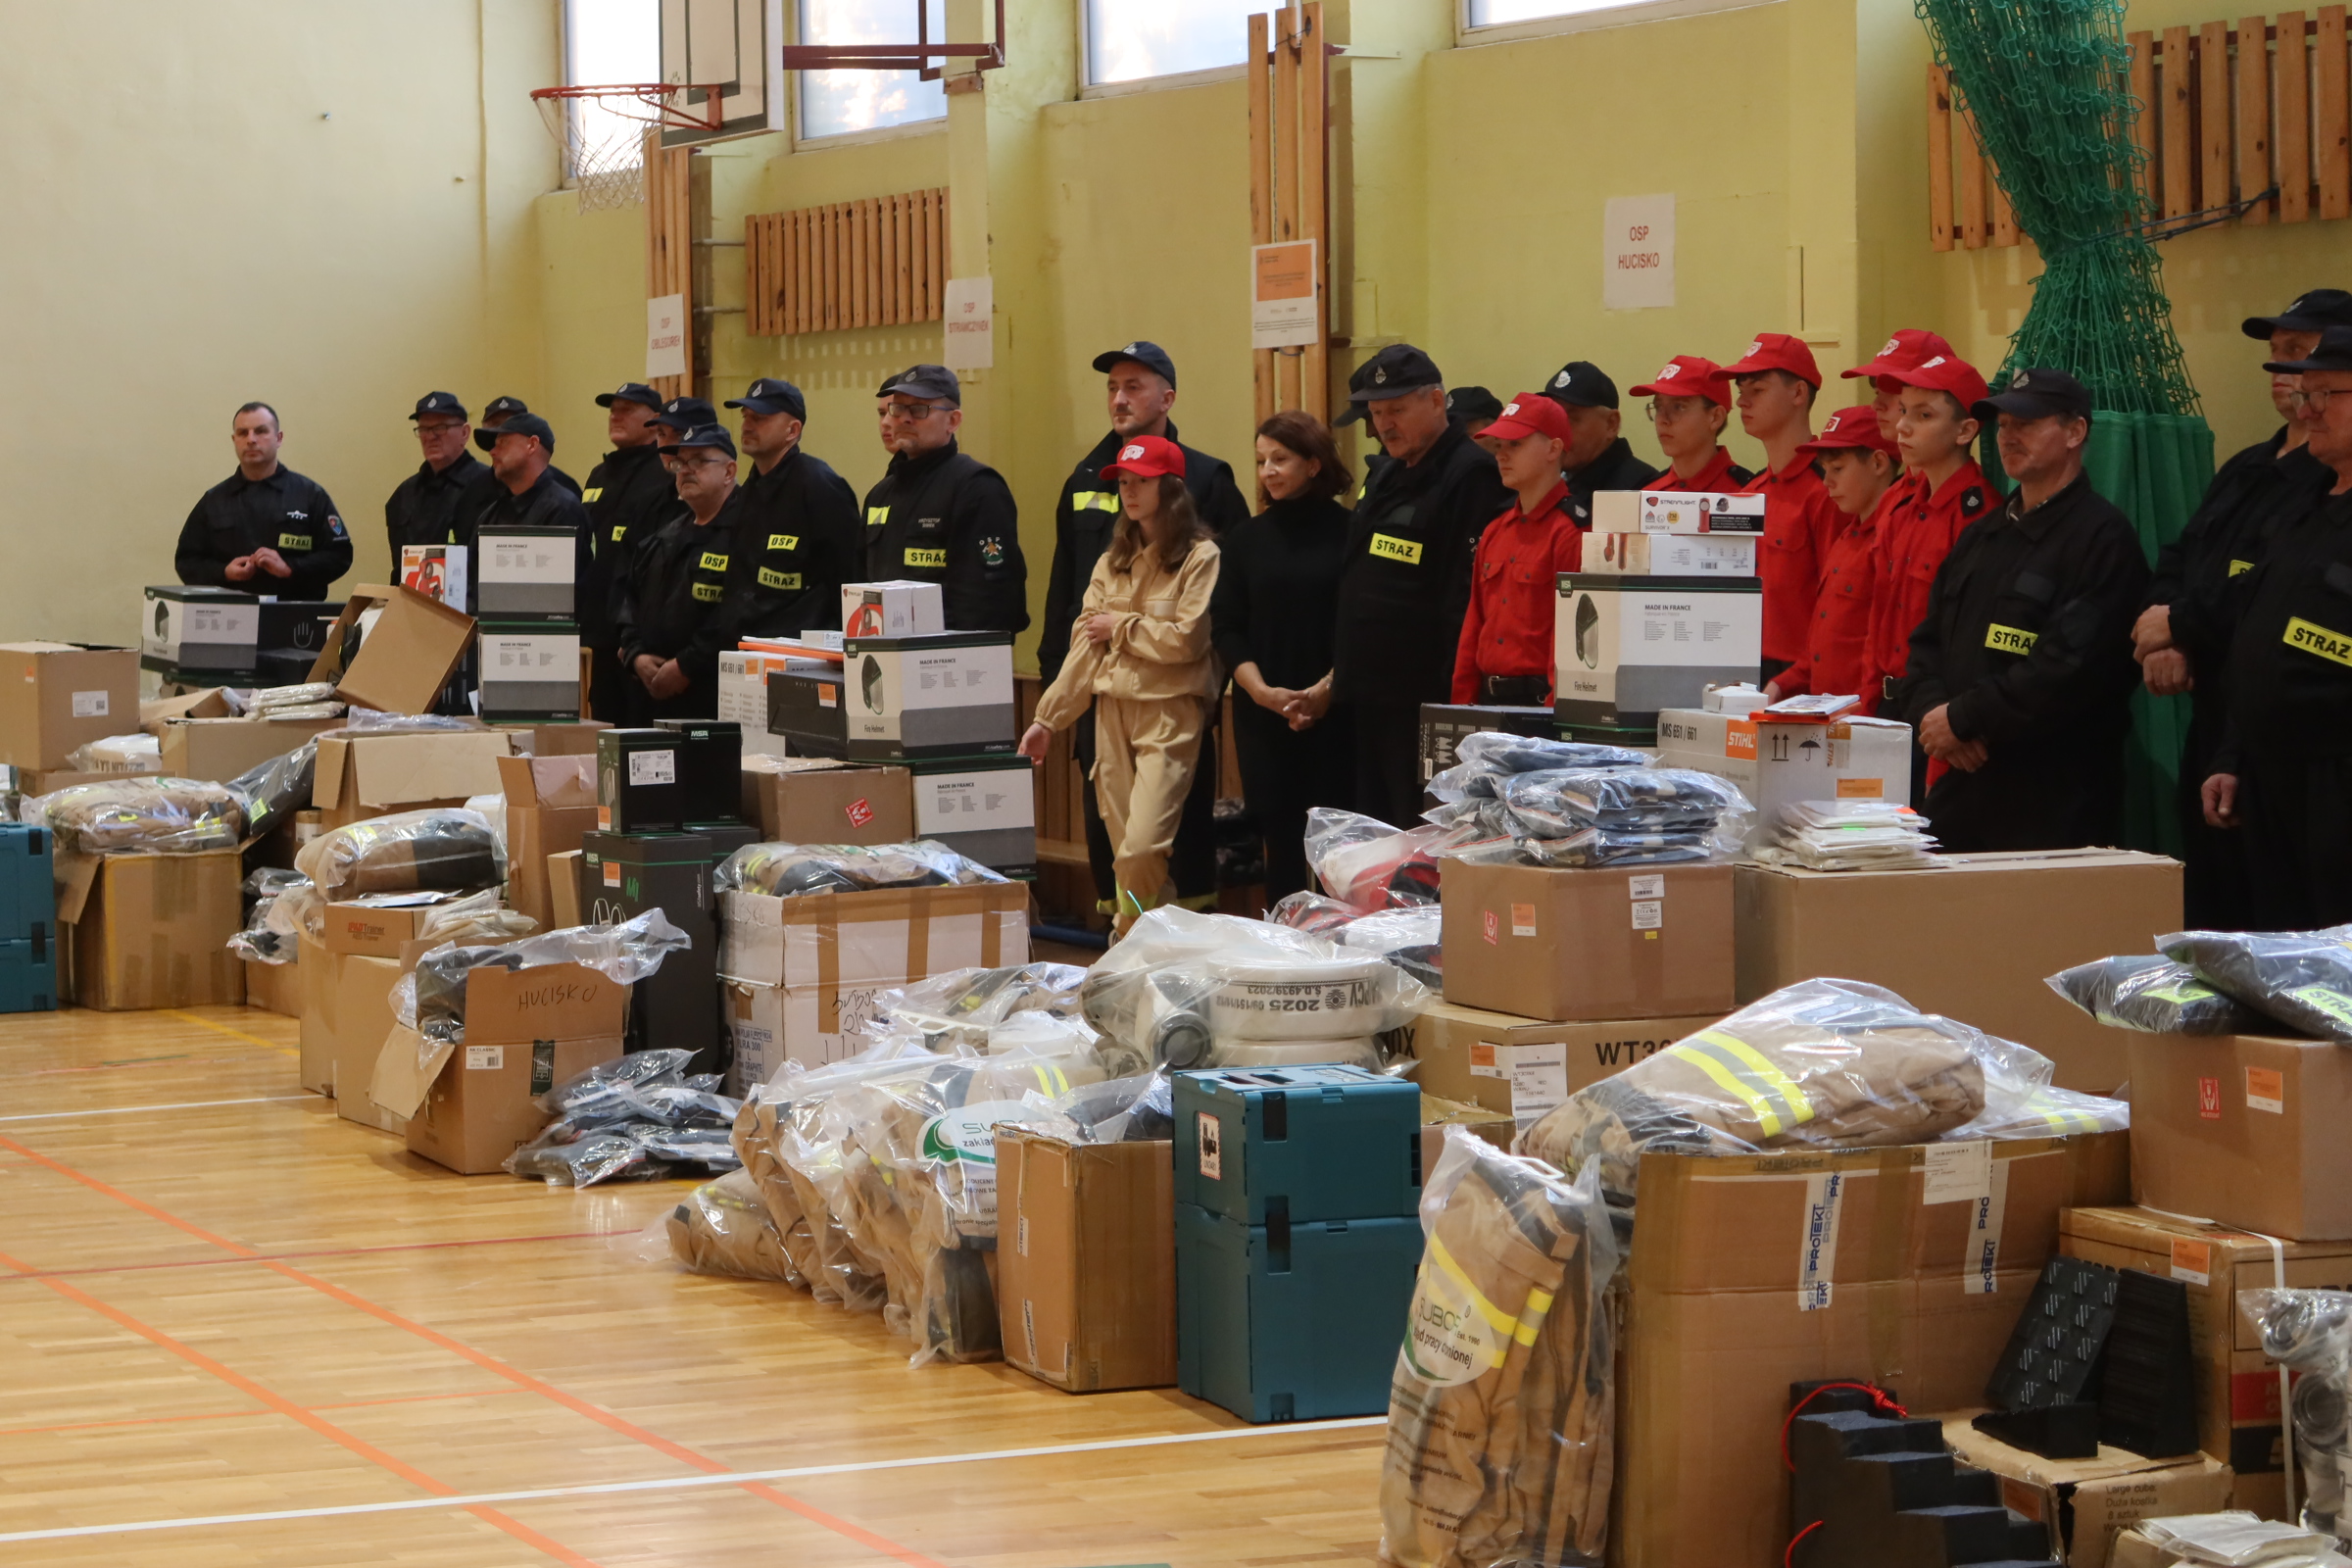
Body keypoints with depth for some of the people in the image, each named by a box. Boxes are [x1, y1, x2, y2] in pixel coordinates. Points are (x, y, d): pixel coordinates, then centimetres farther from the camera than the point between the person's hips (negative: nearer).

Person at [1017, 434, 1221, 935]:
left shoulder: (1200, 557, -4)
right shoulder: (1113, 562, 17)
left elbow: (1187, 640, -13)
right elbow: (1084, 645, 14)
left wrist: (1120, 628, -2)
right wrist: (1048, 718, 9)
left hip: (1170, 711, -6)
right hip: (1113, 709, 6)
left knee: (1142, 848, -17)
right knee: (1126, 846, 4)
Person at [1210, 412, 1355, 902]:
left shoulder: (1349, 532, -1)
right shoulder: (1246, 540, 10)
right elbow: (1226, 627, 7)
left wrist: (1327, 690, -14)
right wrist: (1263, 691, -7)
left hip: (1335, 711, -3)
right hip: (1262, 715, 3)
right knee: (1279, 838, 4)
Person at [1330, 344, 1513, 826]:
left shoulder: (1472, 476, -12)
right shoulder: (1384, 478, 19)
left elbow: (1466, 600, -20)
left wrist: (1453, 693, -23)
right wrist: (1343, 672, 21)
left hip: (1424, 697, -9)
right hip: (1369, 697, 9)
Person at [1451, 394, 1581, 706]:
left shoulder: (1569, 532, -11)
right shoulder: (1494, 533, 15)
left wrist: (1553, 710, -17)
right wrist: (1462, 701, 12)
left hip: (1540, 701, -8)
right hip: (1489, 700, 8)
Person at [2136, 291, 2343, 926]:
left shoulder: (2335, 478, -13)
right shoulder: (2248, 469, 20)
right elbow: (2180, 558, 17)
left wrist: (2181, 622, -12)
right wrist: (2164, 640, -3)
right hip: (2215, 727, 9)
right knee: (2208, 907, 12)